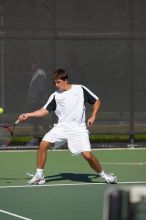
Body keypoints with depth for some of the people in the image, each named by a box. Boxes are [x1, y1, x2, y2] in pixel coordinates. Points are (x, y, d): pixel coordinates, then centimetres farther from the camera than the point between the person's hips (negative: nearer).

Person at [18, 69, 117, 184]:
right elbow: (45, 110, 1)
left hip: (78, 129, -3)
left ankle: (103, 174, 9)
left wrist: (93, 116, -4)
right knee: (43, 144, -15)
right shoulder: (55, 95, 3)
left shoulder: (80, 89, -1)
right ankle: (39, 176, -2)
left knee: (87, 155, -16)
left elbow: (97, 101, 8)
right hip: (62, 126, 3)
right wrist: (28, 115, -11)